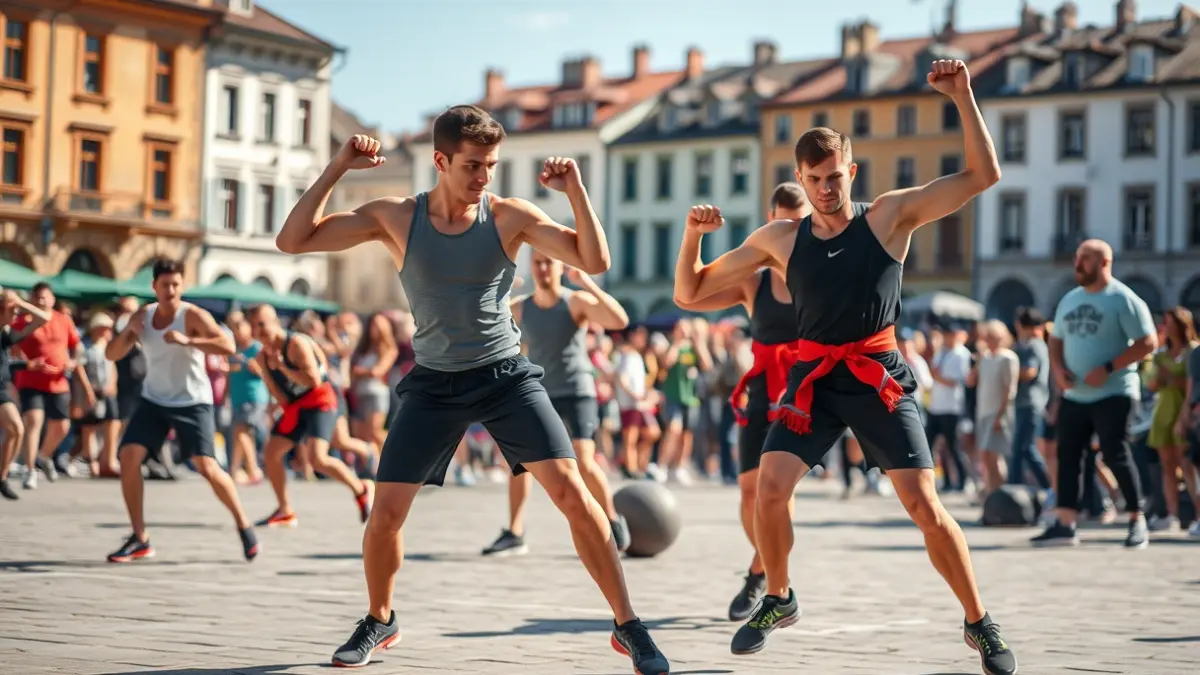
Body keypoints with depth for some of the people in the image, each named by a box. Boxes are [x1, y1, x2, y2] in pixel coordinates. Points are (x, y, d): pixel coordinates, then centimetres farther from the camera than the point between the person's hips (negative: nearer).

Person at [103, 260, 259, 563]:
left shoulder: (193, 315, -16)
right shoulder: (143, 315, 1)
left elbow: (228, 346, -30)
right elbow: (111, 355, 3)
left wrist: (187, 341, -42)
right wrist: (128, 332, -17)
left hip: (192, 403, -5)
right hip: (153, 401, 5)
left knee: (207, 467, -13)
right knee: (128, 456, -10)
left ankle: (243, 524, 10)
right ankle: (140, 539, -1)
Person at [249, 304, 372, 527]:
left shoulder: (297, 344, -19)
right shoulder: (262, 356, 5)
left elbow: (313, 379, -27)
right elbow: (274, 389, 13)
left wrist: (281, 366, -24)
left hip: (320, 402, -9)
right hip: (295, 406, 9)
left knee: (317, 458, -24)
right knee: (271, 454, 6)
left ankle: (360, 490, -2)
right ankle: (285, 512, 19)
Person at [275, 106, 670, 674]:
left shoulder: (509, 217, -7)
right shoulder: (395, 218, -5)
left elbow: (595, 262, -13)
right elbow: (292, 241, -7)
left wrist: (575, 188, -23)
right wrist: (337, 169, -15)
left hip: (507, 375, -1)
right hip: (434, 382, 1)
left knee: (573, 493, -14)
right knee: (385, 514, -3)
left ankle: (627, 627, -2)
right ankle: (379, 622, 25)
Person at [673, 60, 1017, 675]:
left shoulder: (890, 215, 0)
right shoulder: (779, 239, 5)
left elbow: (982, 175, -7)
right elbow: (690, 293, 8)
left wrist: (963, 98, -15)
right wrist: (693, 233, -9)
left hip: (880, 377, -2)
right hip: (814, 377, 2)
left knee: (926, 506, -10)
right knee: (769, 488, -15)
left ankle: (980, 625, 6)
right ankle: (778, 601, 12)